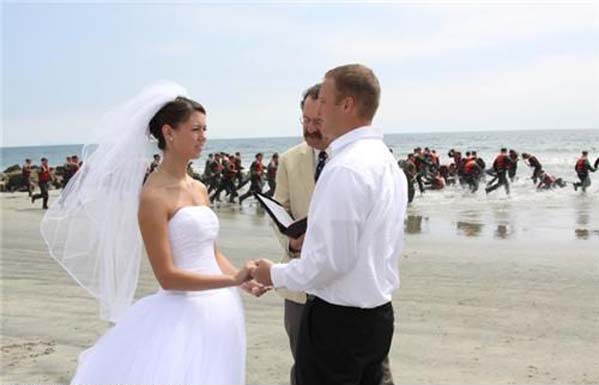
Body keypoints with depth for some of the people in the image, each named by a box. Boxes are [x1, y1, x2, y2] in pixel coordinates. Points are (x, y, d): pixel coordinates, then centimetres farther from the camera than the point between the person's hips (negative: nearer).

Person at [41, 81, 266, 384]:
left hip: (218, 310, 8)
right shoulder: (153, 196, -14)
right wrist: (233, 280, -19)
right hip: (184, 314, -8)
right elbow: (167, 276, -18)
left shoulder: (199, 189, 9)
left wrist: (243, 279, -1)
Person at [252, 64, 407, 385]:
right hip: (378, 313, 9)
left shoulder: (345, 168, -22)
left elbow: (332, 260, -23)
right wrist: (313, 240, 21)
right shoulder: (386, 160, 8)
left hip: (337, 320, -9)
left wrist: (275, 274, -8)